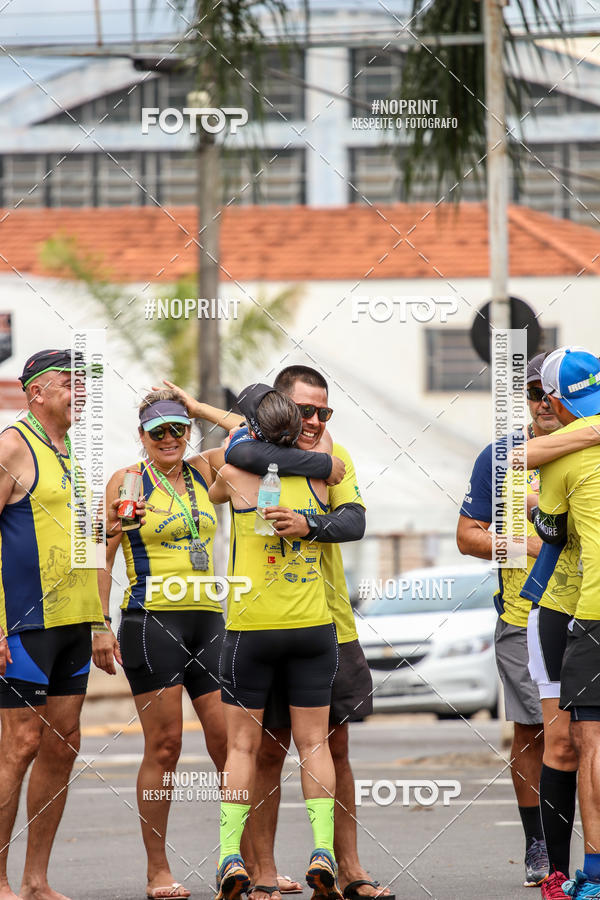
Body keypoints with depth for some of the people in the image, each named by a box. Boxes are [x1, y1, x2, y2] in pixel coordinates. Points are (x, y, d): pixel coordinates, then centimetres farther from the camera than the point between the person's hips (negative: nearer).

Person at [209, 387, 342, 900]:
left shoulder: (237, 476, -8)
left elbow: (210, 496, 15)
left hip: (250, 627, -2)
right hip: (313, 626, 2)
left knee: (242, 744, 5)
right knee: (313, 742, 7)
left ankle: (231, 856, -4)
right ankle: (322, 849, -6)